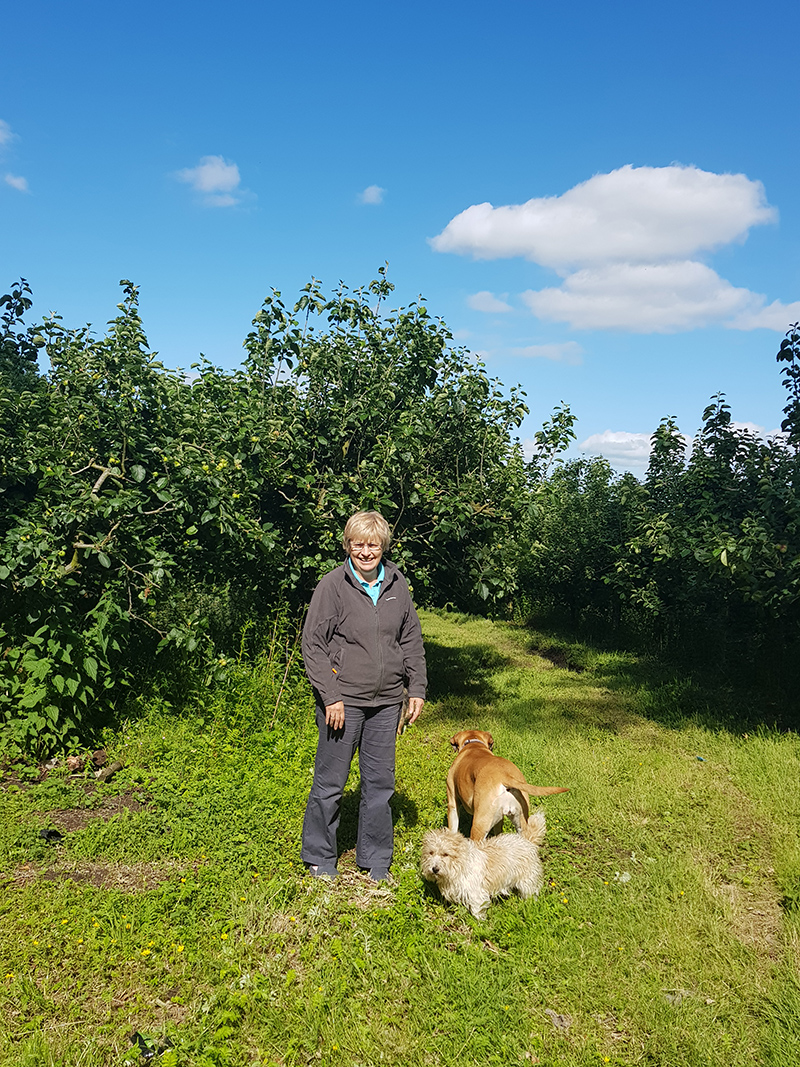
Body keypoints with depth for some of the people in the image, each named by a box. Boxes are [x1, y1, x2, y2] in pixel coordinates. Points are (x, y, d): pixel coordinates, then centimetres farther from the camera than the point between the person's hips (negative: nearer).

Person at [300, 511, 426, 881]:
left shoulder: (397, 586, 7)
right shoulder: (332, 586, -7)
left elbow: (412, 640, 14)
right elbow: (313, 644, -8)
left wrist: (417, 688, 8)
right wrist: (330, 696, -13)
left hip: (386, 701, 4)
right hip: (344, 700, -4)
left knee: (380, 781, 12)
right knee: (330, 782, 5)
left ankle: (375, 861, 27)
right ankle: (320, 859, 25)